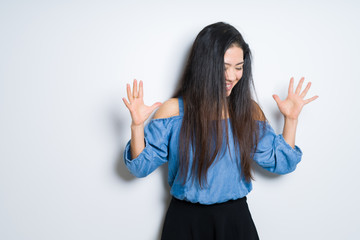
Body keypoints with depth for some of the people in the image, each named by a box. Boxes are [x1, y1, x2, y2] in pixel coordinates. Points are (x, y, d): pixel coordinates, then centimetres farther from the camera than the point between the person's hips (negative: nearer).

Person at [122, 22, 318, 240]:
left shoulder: (250, 110, -1)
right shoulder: (173, 110, -8)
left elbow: (279, 163, 4)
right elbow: (142, 166, -6)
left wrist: (291, 119, -3)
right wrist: (137, 125, -20)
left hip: (235, 220, 2)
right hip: (185, 221, -1)